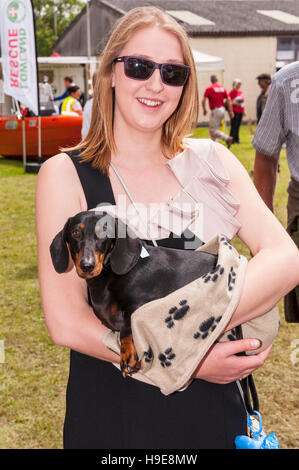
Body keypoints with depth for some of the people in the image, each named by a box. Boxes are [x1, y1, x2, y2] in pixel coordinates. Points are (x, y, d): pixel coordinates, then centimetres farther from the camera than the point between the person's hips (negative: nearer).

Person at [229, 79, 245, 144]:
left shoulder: (241, 92, 16)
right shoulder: (232, 92, -7)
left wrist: (243, 110, 19)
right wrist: (236, 104, -17)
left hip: (240, 111, 7)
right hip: (234, 111, -7)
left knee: (238, 126, 9)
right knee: (234, 126, -8)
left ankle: (237, 139, 13)